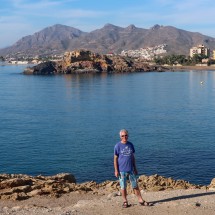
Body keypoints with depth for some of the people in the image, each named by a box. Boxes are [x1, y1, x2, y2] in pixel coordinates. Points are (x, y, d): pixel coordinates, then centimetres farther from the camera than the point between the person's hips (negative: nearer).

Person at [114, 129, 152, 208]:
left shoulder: (130, 145, 6)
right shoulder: (118, 146, -6)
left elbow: (132, 157, 13)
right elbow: (115, 159, -4)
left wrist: (135, 168, 13)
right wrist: (116, 170, -8)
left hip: (131, 169, 3)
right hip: (122, 170, -3)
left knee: (135, 186, 7)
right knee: (123, 187, 5)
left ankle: (141, 200, 15)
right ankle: (125, 201, 18)